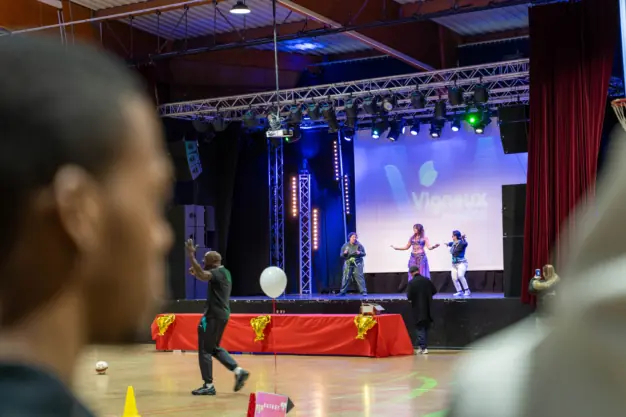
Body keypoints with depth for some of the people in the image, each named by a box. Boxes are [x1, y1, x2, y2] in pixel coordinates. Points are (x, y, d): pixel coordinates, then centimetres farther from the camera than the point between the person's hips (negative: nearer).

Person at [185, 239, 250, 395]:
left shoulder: (217, 273, -16)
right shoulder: (224, 272, 16)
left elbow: (203, 275, -36)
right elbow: (206, 277, 30)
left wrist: (191, 256, -37)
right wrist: (195, 273, 11)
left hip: (214, 315, -10)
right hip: (221, 314, 10)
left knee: (204, 350, -2)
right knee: (214, 348, 19)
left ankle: (208, 386, 1)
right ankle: (239, 371, 10)